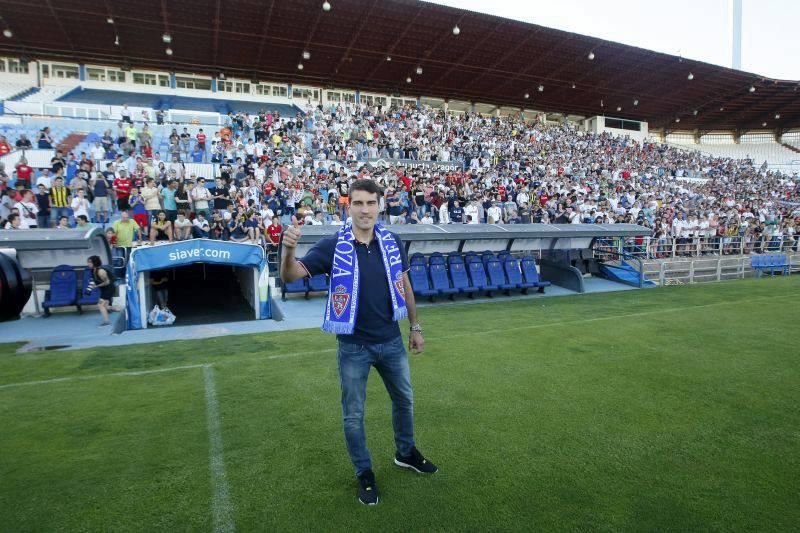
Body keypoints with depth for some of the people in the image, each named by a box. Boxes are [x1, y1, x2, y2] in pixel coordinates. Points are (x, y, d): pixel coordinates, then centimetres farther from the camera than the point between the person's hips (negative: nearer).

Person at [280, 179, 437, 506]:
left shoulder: (393, 242, -5)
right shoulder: (332, 246, -15)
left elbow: (405, 286, 6)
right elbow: (290, 276, -21)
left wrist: (415, 327, 10)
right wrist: (288, 249, -42)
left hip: (391, 341, 4)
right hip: (353, 346, -3)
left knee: (404, 400, 22)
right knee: (353, 415, 11)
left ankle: (406, 453, 48)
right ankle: (364, 474, 35)